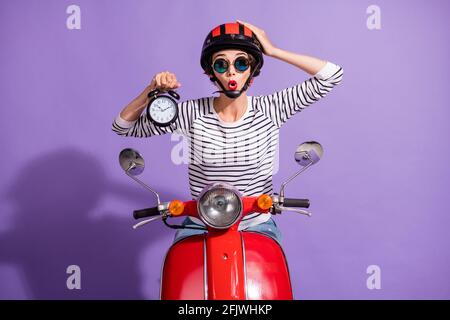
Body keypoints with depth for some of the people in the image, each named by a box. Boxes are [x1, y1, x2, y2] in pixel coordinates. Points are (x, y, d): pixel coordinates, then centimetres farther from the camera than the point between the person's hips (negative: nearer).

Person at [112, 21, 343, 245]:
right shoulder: (193, 113, -6)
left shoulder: (269, 110, -6)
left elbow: (332, 76, -9)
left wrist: (273, 51, -10)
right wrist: (151, 91, -17)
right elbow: (124, 127, 1)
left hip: (257, 225, 0)